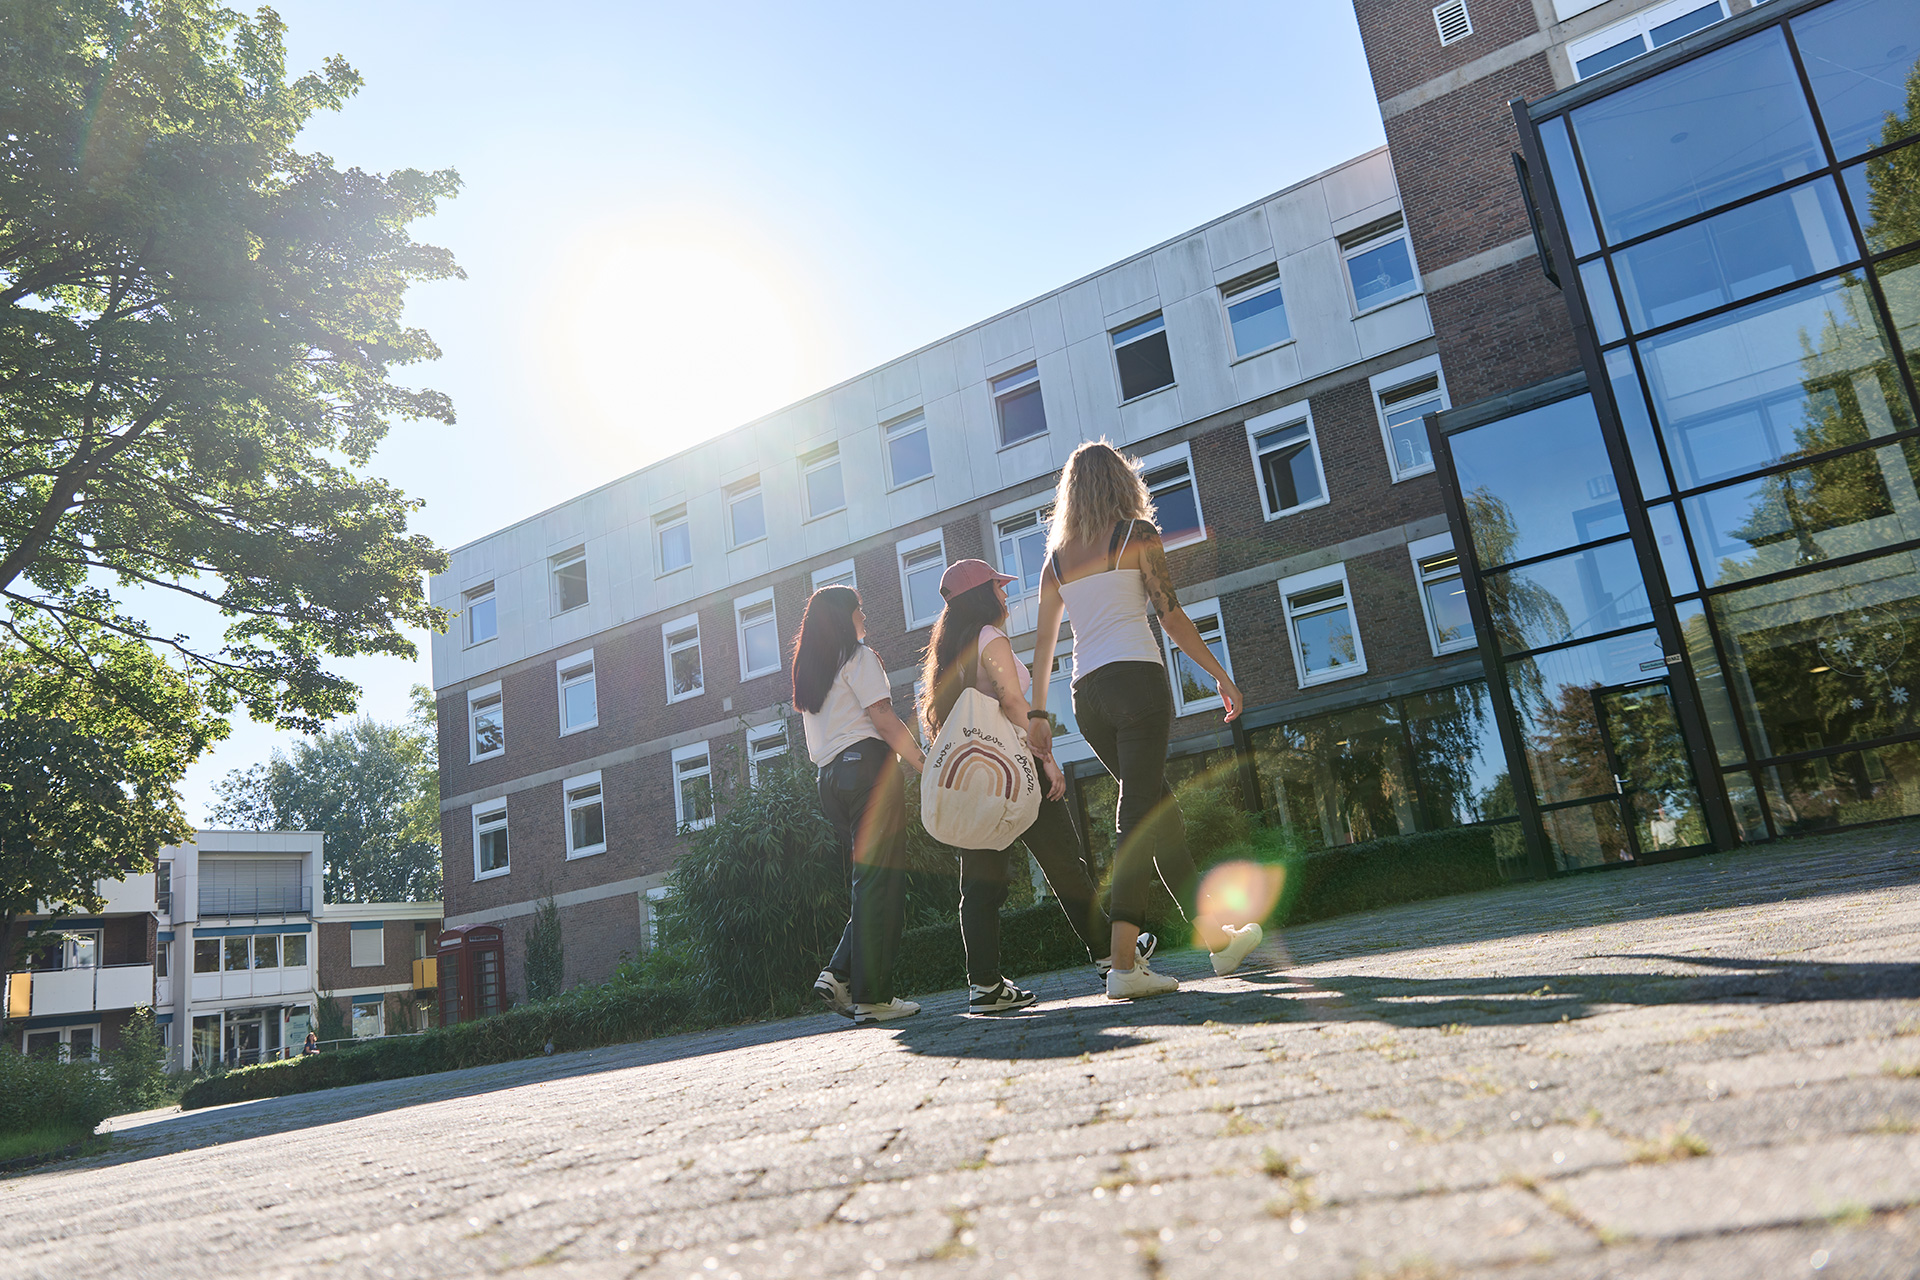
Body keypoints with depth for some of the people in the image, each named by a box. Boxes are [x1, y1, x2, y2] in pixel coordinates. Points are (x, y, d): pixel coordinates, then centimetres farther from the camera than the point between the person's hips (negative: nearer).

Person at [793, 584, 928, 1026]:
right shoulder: (858, 656, -1)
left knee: (868, 884, 12)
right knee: (880, 883, -8)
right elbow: (884, 719, -11)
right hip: (867, 765, -8)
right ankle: (872, 996, -9)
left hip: (830, 778, 8)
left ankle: (839, 974, -1)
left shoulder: (807, 671, 23)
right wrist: (925, 766, -9)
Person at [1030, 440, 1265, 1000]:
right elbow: (1172, 618, -3)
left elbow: (1043, 643, 15)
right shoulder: (1137, 533, 2)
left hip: (1087, 695, 6)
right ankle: (1122, 966, -14)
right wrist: (1222, 675, 4)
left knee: (1160, 808, 15)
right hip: (1136, 680, -6)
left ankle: (1216, 935, 24)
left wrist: (1038, 713, 20)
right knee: (1140, 817, -9)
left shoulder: (1056, 556, 16)